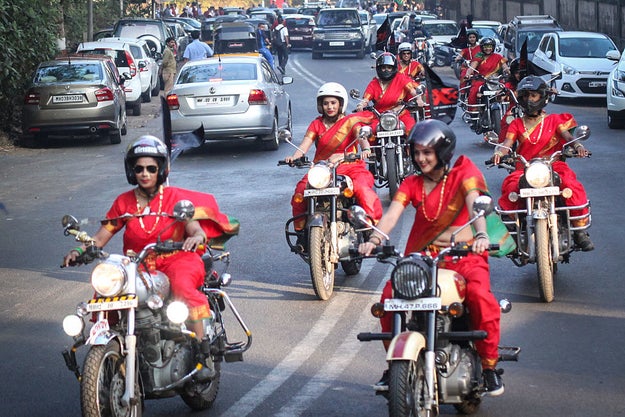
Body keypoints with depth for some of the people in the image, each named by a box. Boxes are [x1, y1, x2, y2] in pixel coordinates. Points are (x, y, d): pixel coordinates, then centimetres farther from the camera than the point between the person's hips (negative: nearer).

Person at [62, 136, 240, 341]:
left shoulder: (175, 197, 2)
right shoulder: (124, 202, 8)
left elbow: (196, 229, -9)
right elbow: (100, 237, 5)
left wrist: (197, 237, -34)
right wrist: (79, 251, -15)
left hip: (174, 261, -3)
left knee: (184, 288, -34)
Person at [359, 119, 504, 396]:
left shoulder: (464, 172, 2)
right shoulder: (412, 184, 11)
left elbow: (474, 203, -18)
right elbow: (392, 215, -6)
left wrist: (481, 235, -38)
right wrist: (374, 239, -27)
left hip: (464, 254, -3)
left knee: (481, 298, -31)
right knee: (390, 296, -21)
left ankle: (489, 366, -13)